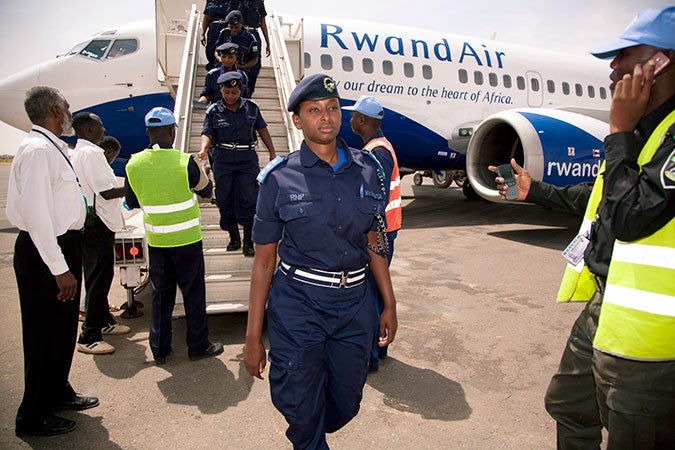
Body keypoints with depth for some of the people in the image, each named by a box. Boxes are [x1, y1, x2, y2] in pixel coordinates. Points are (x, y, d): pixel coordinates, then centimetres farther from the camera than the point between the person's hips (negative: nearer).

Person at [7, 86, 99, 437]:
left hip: (62, 245, 10)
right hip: (44, 251, -10)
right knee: (45, 335, 4)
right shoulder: (37, 149, -20)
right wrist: (59, 269, -25)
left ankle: (58, 393, 43)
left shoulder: (53, 148, 10)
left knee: (64, 327, 23)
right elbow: (36, 214, -25)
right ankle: (33, 417, 23)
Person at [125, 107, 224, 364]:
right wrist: (197, 170, 18)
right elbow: (206, 190, 0)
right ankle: (198, 346, 18)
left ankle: (159, 348, 24)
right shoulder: (183, 161, -15)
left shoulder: (134, 164, -3)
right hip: (186, 238, -4)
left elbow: (132, 202, 8)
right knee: (193, 293, 8)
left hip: (156, 240, 4)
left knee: (161, 294, 15)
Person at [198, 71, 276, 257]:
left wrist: (272, 153, 10)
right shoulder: (214, 111, 4)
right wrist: (204, 149, -22)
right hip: (223, 160, 1)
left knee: (248, 199, -5)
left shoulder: (251, 107, 6)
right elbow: (207, 134, -1)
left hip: (247, 158, 0)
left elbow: (262, 130, 13)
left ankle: (248, 242, 4)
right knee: (225, 200, 5)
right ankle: (234, 238, 21)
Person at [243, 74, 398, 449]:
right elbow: (263, 261, -3)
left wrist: (390, 304, 14)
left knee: (345, 405, 17)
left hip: (354, 305, 4)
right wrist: (253, 337, -3)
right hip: (297, 306, -3)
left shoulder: (367, 170, 3)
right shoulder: (280, 179, -5)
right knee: (301, 411, 6)